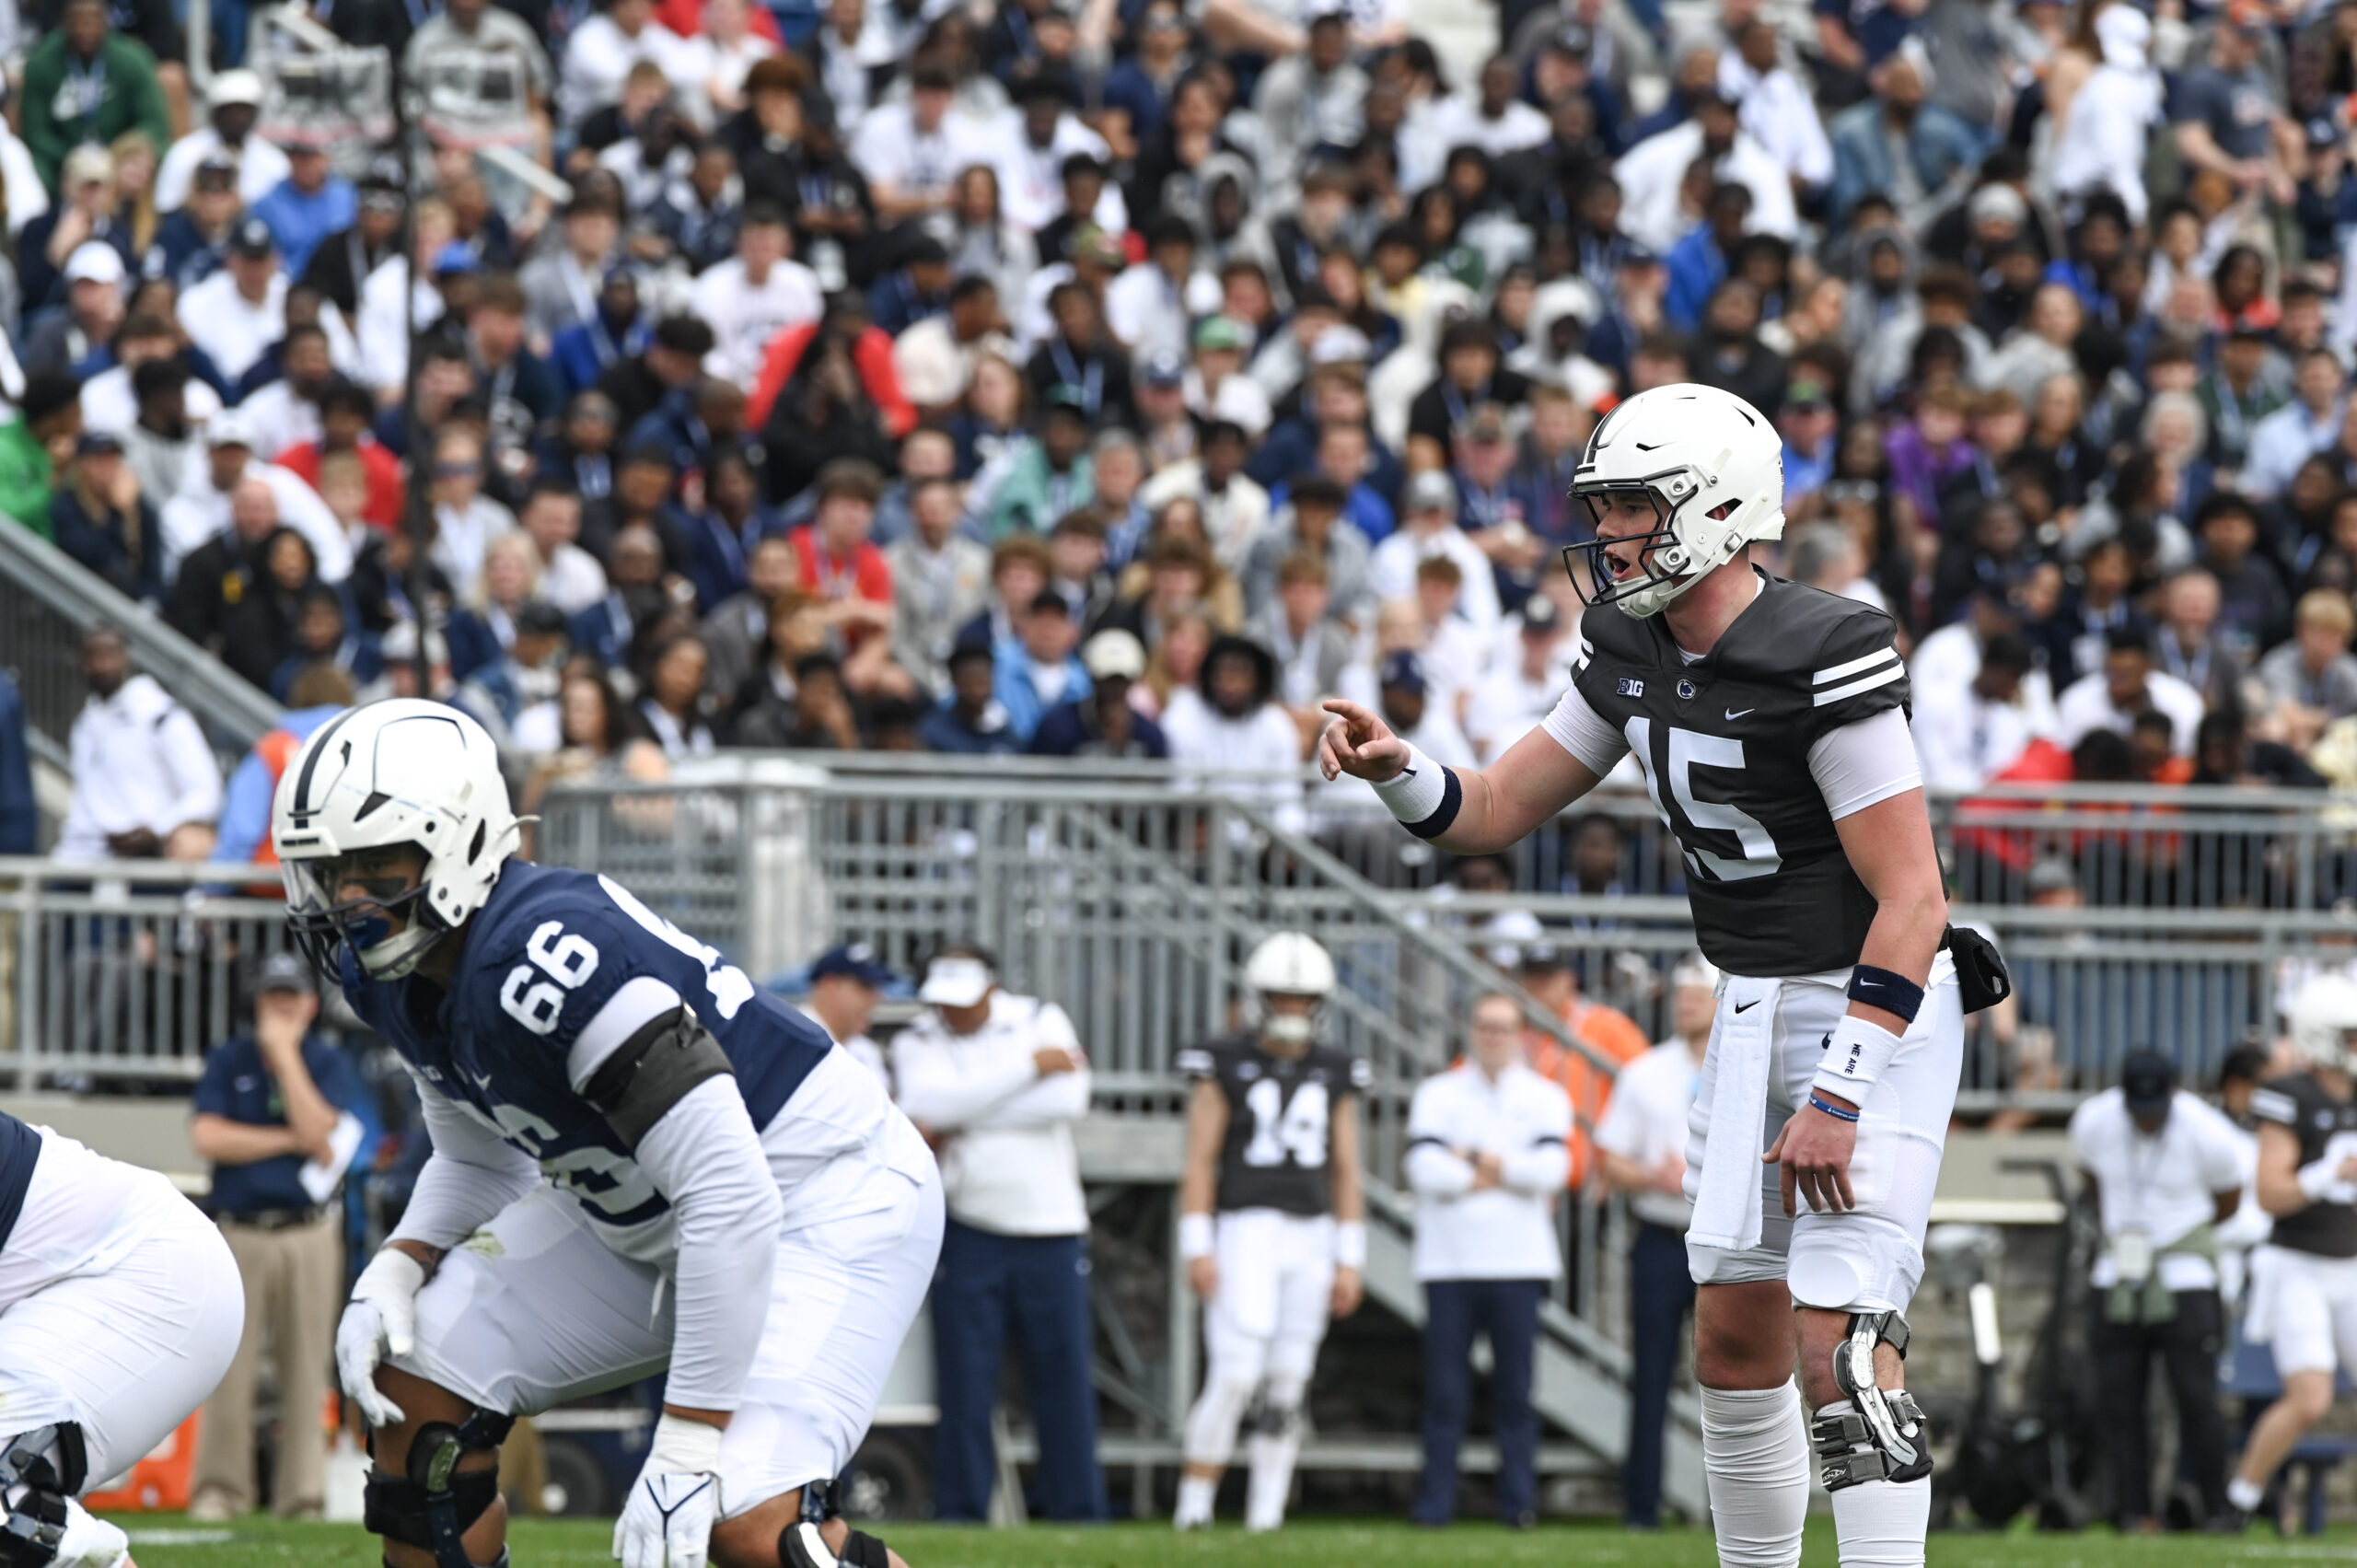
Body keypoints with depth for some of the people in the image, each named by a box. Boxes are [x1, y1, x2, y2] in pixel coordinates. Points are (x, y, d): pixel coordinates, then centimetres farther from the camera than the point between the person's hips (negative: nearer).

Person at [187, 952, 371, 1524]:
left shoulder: (332, 1066, 7)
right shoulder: (227, 1062, 9)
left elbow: (319, 1133, -11)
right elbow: (207, 1138, -5)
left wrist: (285, 1054, -8)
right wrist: (288, 1140, -7)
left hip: (308, 1234, 0)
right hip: (239, 1234, 0)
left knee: (306, 1370, -2)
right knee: (228, 1369, -5)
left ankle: (301, 1496, 1)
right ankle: (219, 1490, 1)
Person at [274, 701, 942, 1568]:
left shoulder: (542, 959, -33)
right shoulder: (397, 976, -4)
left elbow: (733, 1198, -35)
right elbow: (478, 1160, 16)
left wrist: (687, 1450, -33)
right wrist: (397, 1270, -6)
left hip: (829, 1192, -9)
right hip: (642, 1218, 10)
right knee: (413, 1383, 3)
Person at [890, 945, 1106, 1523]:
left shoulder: (1042, 1022, 4)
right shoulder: (917, 1043, 4)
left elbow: (1069, 1100, -13)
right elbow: (934, 1103, -17)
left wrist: (956, 1121, -12)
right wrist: (1031, 1065, -15)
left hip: (1050, 1229, 1)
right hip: (969, 1231, 0)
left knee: (1064, 1377, 1)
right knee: (965, 1380, -4)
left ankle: (1077, 1510, 6)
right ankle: (959, 1513, 2)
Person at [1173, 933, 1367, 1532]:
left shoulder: (1334, 1075, 10)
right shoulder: (1224, 1067, -2)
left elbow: (1346, 1173, 11)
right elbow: (1199, 1163, -3)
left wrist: (1349, 1260, 6)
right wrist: (1198, 1250, -11)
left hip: (1311, 1240, 4)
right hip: (1245, 1232, -4)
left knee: (1287, 1386, 4)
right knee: (1235, 1378, -13)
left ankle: (1266, 1516, 9)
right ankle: (1194, 1503, -3)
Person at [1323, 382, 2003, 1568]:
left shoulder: (1824, 661, -22)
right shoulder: (1633, 652, 4)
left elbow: (1912, 900, -23)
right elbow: (1494, 812, 12)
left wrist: (1839, 1095, -26)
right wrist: (1393, 769, -10)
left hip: (1876, 1012, -8)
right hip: (1755, 1011, 8)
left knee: (1841, 1349, -16)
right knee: (1737, 1335, 11)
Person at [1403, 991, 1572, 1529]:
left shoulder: (1545, 1098, 10)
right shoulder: (1437, 1095, 8)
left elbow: (1550, 1168, -7)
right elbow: (1426, 1171, -7)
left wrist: (1475, 1159, -7)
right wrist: (1507, 1174, -6)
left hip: (1517, 1263, 0)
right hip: (1449, 1262, 0)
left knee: (1515, 1392, -2)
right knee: (1445, 1390, -3)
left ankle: (1519, 1503, 2)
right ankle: (1435, 1502, 0)